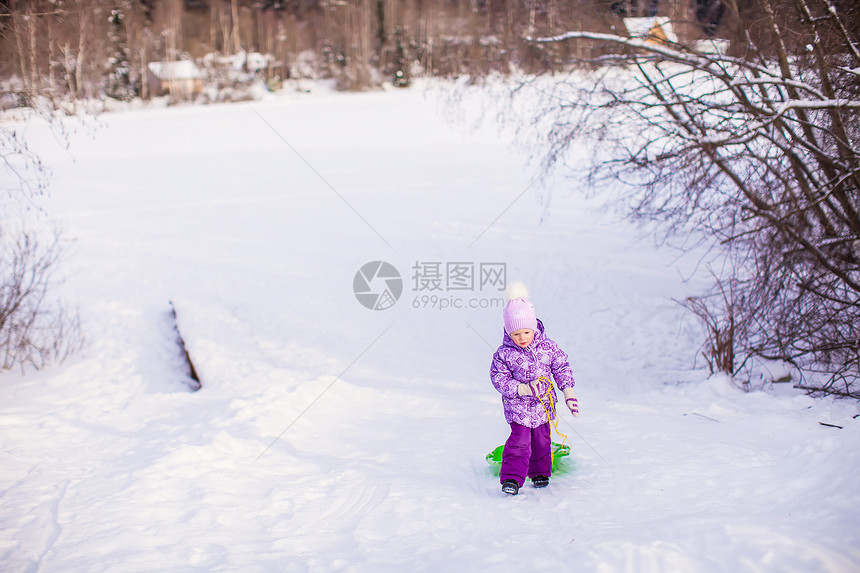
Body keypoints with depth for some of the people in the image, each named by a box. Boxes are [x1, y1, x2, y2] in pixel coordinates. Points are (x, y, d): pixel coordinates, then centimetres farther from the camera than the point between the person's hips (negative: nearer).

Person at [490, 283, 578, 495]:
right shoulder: (504, 354, -14)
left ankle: (540, 472, 35)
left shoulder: (548, 348, -8)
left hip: (543, 405, 3)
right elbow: (499, 379, -12)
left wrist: (569, 393, -2)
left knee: (541, 440, 15)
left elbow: (562, 368, 4)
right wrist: (523, 389, -24)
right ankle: (511, 478, -7)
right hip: (517, 407, -3)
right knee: (519, 441, -12)